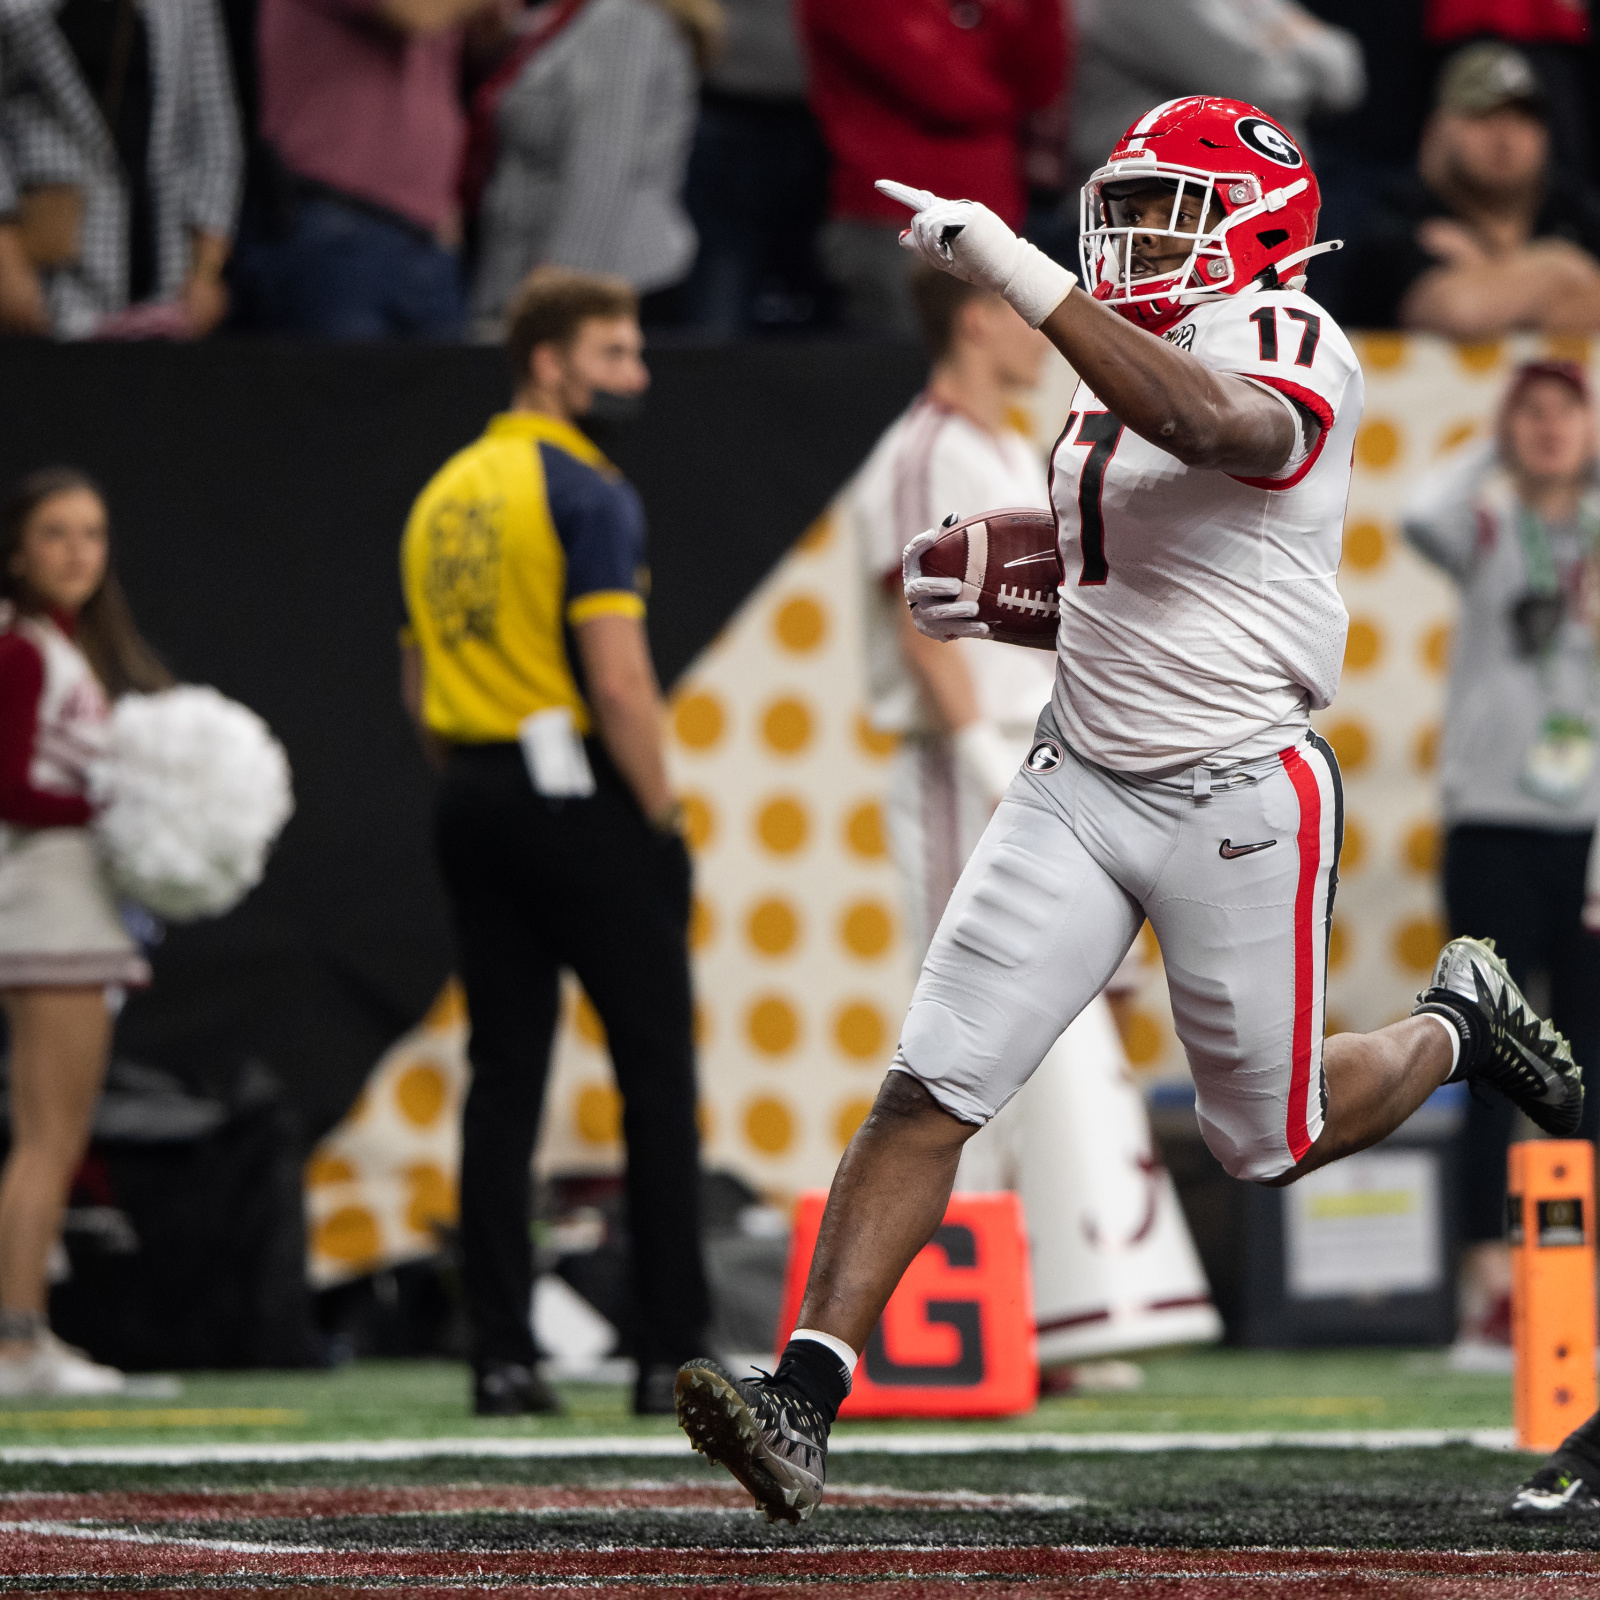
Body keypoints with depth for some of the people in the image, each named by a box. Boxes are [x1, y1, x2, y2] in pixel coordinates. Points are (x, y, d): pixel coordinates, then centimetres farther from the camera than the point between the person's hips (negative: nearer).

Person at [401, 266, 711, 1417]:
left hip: (474, 801, 7)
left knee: (504, 1074, 7)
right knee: (657, 1072, -1)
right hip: (582, 798, -7)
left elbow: (420, 686, 16)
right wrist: (664, 818, -11)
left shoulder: (443, 496, 14)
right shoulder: (588, 493, -11)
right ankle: (671, 1352, -3)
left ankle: (502, 1355, 4)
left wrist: (479, 774, 18)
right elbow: (620, 683, -18)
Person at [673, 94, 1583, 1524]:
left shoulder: (1291, 353, -12)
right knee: (929, 1093, -9)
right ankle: (804, 1401, -13)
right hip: (1080, 782, 6)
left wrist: (1013, 271, -36)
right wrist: (990, 598, 6)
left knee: (1270, 1141, 8)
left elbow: (1204, 422, -36)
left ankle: (1459, 1026, 37)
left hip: (1240, 801, -6)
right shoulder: (1121, 369, 13)